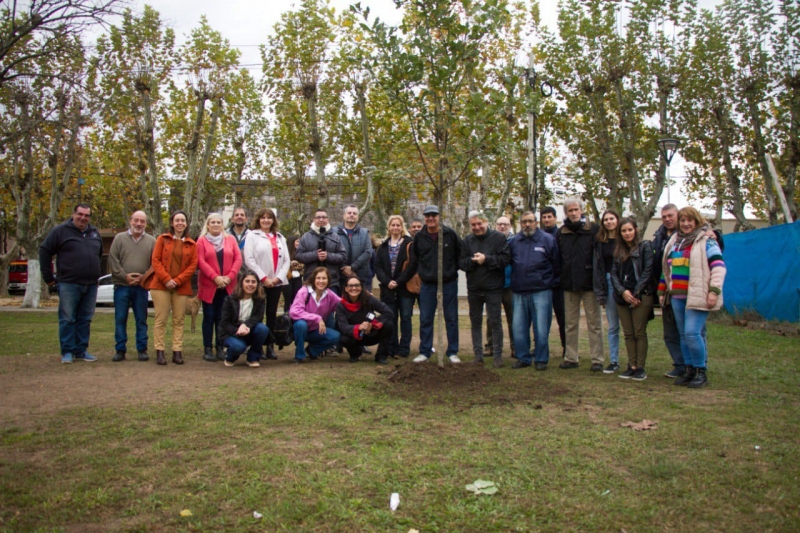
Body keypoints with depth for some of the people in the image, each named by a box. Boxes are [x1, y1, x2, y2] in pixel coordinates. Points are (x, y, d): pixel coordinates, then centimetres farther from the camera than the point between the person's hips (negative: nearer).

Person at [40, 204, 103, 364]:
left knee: (85, 320, 9)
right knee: (67, 319, -1)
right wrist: (48, 277, -1)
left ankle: (81, 351, 17)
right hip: (69, 284, -5)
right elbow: (44, 251, 0)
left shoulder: (94, 233, 15)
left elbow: (99, 254, 26)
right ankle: (67, 352, 6)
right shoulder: (61, 231, -1)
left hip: (91, 285, 5)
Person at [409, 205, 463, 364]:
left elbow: (460, 255, 3)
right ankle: (424, 352, 15)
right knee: (425, 319, 5)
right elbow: (414, 260, 10)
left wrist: (454, 270, 2)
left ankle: (452, 352, 15)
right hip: (427, 284, 2)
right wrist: (410, 277, 10)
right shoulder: (419, 237, 3)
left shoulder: (450, 234, -4)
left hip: (449, 283, -1)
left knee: (451, 318, 5)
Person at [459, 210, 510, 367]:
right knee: (476, 323, 10)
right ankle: (478, 355, 20)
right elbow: (461, 262, 0)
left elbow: (505, 259, -13)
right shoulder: (467, 241, 7)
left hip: (493, 289, -4)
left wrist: (486, 259, -19)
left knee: (495, 322, 2)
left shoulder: (499, 238, -5)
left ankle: (497, 355, 12)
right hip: (473, 289, 4)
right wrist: (473, 260, -18)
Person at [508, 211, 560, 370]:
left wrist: (549, 280, 8)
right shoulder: (514, 241, 10)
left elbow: (557, 264, 5)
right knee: (519, 328, 6)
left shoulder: (547, 239, 1)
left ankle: (541, 359, 12)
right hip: (519, 292, 3)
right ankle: (523, 357, 20)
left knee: (541, 328, -1)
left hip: (541, 291, -3)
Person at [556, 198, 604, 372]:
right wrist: (558, 279, 3)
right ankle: (571, 358, 19)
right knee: (570, 324, 10)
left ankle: (597, 359, 8)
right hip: (569, 285, 4)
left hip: (589, 284, -3)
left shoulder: (594, 229, -1)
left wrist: (599, 279, -9)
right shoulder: (561, 232, 8)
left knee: (594, 324, 3)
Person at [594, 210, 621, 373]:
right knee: (612, 326, 7)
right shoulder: (599, 242, 9)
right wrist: (601, 292, 0)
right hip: (609, 283, 3)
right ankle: (613, 361, 13)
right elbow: (598, 266, 6)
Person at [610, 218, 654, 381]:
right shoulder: (618, 251, 16)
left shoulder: (645, 246, 2)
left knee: (639, 332, -4)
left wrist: (635, 293, -11)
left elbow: (647, 271, -6)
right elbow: (613, 273, 9)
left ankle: (640, 368, -1)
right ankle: (632, 366, 9)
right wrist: (623, 291, -7)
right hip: (622, 297, 5)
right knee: (628, 334, 5)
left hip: (641, 296, -5)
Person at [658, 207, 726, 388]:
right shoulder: (674, 241, 17)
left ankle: (701, 372, 1)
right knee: (683, 335, 9)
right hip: (677, 297, 7)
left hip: (697, 296, -6)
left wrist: (714, 290, -17)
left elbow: (719, 266, -9)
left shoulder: (706, 241, -2)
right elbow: (666, 268, 23)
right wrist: (662, 291, 22)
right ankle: (689, 370, 19)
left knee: (692, 333, -14)